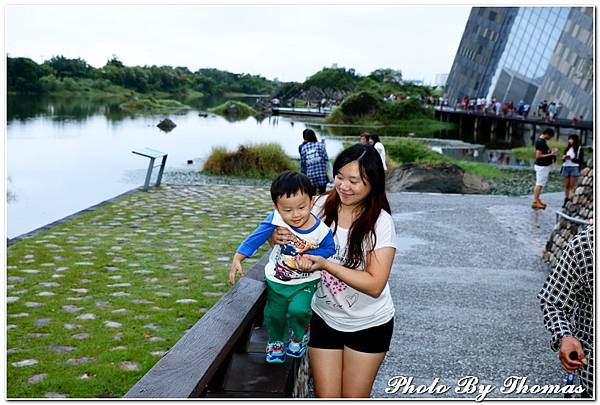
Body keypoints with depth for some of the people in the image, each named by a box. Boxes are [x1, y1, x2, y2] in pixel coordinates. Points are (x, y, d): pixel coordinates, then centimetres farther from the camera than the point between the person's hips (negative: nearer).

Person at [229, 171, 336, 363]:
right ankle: (276, 342, 46)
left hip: (305, 283, -2)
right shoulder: (275, 220, -25)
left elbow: (329, 248, -7)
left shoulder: (321, 229, -23)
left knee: (299, 310, -22)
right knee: (274, 315, 14)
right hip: (276, 280, 2)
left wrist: (309, 257, -25)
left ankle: (300, 336, 12)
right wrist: (237, 259, -27)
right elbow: (256, 238, -20)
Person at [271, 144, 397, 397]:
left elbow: (375, 286, -24)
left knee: (354, 399, 12)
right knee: (326, 397, 9)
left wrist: (327, 265, -34)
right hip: (325, 318, 3)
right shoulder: (322, 206, -10)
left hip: (369, 325, -2)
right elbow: (298, 238, 4)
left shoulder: (380, 223, -20)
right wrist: (279, 237, -20)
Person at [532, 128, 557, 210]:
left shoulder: (542, 141, 12)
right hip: (542, 166, -10)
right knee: (539, 184, -5)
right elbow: (538, 156, -24)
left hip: (544, 166, 10)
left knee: (539, 184, 15)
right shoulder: (540, 142, -20)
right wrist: (550, 155, -21)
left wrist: (551, 153, 9)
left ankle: (537, 200, 23)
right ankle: (535, 202, -1)